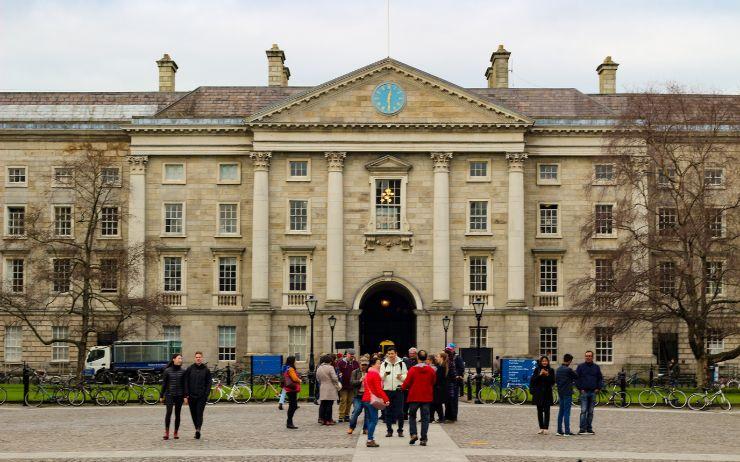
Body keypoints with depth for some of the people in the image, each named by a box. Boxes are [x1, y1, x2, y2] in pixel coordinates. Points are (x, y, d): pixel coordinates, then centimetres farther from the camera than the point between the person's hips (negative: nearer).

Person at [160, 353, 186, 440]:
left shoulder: (182, 371, 5)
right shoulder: (167, 371, 1)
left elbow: (184, 384, 7)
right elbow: (164, 384, 5)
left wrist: (185, 396, 0)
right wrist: (161, 396, 3)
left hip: (179, 395, 2)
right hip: (169, 395, -2)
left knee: (177, 414, 5)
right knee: (168, 412, -16)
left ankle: (175, 433, 13)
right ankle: (166, 432, -12)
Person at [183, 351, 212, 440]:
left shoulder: (206, 370, 4)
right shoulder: (190, 369, 6)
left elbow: (209, 382, 5)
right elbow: (186, 382, 5)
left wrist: (206, 394, -6)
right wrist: (187, 394, -3)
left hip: (202, 396, -2)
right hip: (191, 395, 2)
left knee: (199, 413, -11)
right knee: (193, 414, 6)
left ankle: (198, 429, -19)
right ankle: (197, 429, 15)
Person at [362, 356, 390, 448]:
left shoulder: (368, 374, 17)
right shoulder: (375, 374, -13)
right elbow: (378, 389, -19)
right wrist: (386, 399, -19)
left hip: (366, 399, 10)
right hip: (372, 399, -10)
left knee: (370, 419, 13)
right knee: (374, 420, -8)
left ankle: (370, 439, 13)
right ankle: (370, 440, -10)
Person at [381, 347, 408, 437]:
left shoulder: (401, 364, 5)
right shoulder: (384, 364, 7)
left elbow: (406, 377, 4)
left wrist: (401, 377, -17)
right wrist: (384, 374, -23)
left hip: (398, 390, -1)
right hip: (387, 390, 1)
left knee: (399, 411, -2)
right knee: (388, 411, 4)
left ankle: (400, 430, 7)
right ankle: (389, 430, 12)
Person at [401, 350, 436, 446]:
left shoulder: (412, 370, -10)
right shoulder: (431, 370, -3)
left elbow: (407, 383, -6)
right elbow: (434, 383, 8)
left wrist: (403, 387, 15)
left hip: (414, 397, -2)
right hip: (427, 397, 2)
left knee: (412, 416, 15)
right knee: (425, 418, 6)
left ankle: (413, 434, -2)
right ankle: (423, 439, 2)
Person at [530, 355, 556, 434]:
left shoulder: (551, 370, 5)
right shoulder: (537, 370, 5)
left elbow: (553, 382, 0)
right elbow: (533, 380, -2)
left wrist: (547, 375, -14)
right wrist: (540, 374, -14)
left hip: (547, 393, -1)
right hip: (538, 393, 1)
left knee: (546, 411, -6)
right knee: (539, 411, 5)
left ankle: (545, 428, -6)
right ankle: (541, 428, 11)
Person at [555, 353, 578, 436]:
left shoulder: (558, 369, 8)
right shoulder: (568, 370, -15)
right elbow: (576, 377, -4)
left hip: (560, 393, 7)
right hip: (567, 393, -7)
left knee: (561, 412, 12)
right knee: (566, 412, -6)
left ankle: (559, 430, 13)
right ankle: (567, 432, -6)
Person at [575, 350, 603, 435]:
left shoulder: (596, 367, 10)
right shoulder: (581, 366, 3)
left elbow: (600, 379, 16)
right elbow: (576, 378, 2)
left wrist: (598, 388, 3)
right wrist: (580, 388, -6)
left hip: (593, 392, 3)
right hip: (584, 392, -3)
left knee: (591, 411, 7)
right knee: (583, 411, -10)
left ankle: (589, 428, 11)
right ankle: (582, 429, -11)